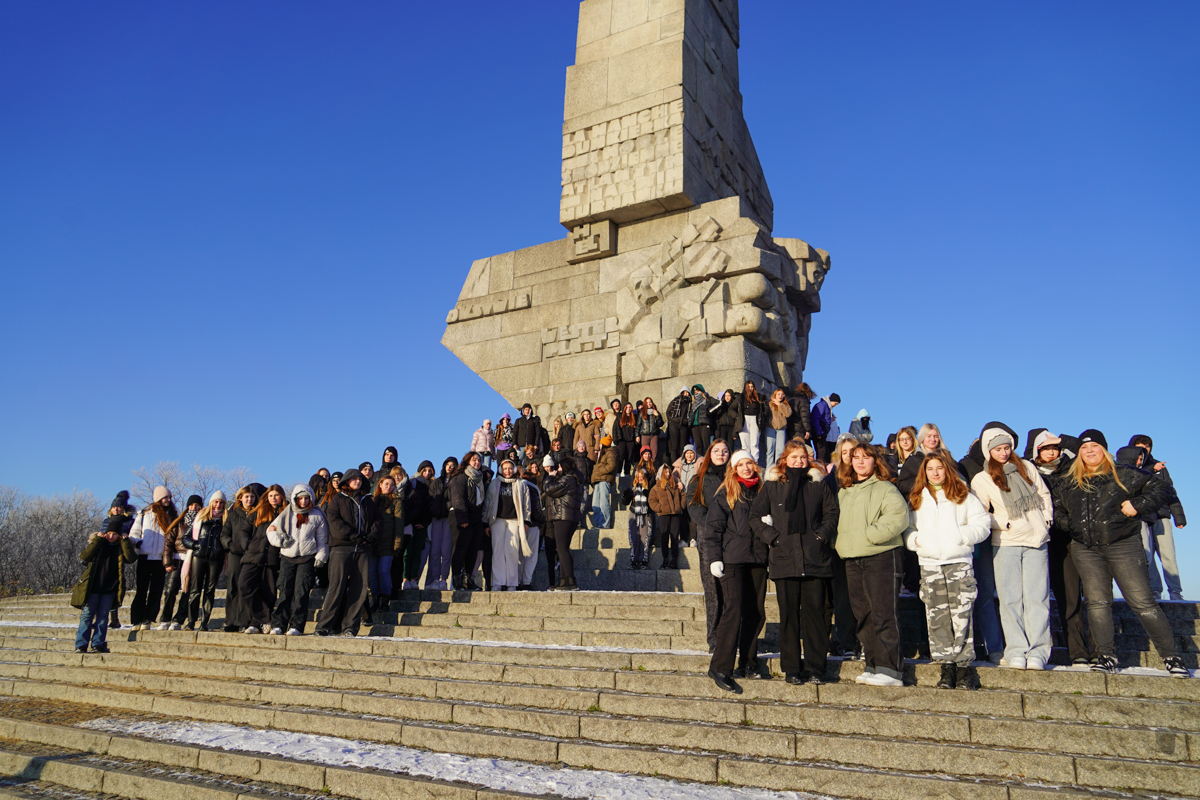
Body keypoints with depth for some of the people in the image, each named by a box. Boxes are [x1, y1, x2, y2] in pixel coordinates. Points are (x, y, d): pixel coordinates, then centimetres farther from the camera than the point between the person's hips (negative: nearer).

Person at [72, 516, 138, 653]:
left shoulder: (123, 545, 5)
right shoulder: (97, 541, 2)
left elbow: (131, 559, -12)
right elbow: (83, 557, -11)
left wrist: (125, 541, -14)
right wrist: (97, 541, -15)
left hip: (110, 589, 1)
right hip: (93, 587, -1)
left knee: (103, 616, 4)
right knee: (87, 615, -1)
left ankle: (98, 644, 8)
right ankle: (80, 645, 3)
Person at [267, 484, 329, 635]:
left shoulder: (317, 515, 10)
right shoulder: (286, 514, 12)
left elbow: (322, 539, 12)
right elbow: (271, 530, 14)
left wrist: (320, 556, 3)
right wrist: (280, 540, -5)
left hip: (307, 558, -1)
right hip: (287, 557, 1)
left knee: (301, 592, -7)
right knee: (285, 591, -2)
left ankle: (296, 626, -5)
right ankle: (278, 624, 2)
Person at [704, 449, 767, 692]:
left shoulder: (761, 491, 14)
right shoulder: (725, 493, 2)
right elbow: (713, 526, -1)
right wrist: (714, 557, -8)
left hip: (757, 558, 5)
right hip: (732, 558, -5)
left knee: (756, 612, 7)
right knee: (735, 608, -13)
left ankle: (748, 664, 18)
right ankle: (720, 667, -10)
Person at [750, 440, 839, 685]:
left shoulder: (819, 483, 10)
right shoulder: (771, 486, 8)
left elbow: (832, 513, 12)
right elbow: (755, 516, 9)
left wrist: (822, 535, -3)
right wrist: (772, 537, -3)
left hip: (814, 557, 0)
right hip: (784, 557, 0)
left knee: (815, 610, 0)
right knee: (789, 614, 4)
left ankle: (815, 668, 9)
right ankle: (791, 669, 11)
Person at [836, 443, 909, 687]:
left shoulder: (885, 488, -3)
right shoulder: (843, 491, 17)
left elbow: (899, 517, -16)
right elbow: (837, 521, 27)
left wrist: (870, 534, -18)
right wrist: (842, 543, 11)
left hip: (881, 557, -7)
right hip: (852, 560, 7)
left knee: (883, 614, -8)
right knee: (863, 615, 10)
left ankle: (891, 669, -4)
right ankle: (872, 666, 18)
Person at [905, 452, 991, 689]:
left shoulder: (963, 496, 7)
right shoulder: (916, 500, 15)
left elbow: (982, 524, 3)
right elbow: (906, 529, 17)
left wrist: (962, 535, -12)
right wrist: (915, 539, -2)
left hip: (959, 563, -2)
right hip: (929, 565, 2)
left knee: (961, 615, -6)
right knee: (936, 618, 0)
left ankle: (964, 666, 3)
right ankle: (946, 667, 7)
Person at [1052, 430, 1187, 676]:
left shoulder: (1124, 475, 4)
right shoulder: (1069, 483, 14)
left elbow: (1158, 488, 5)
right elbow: (1056, 508, 26)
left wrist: (1137, 505, -9)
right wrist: (1069, 525, 9)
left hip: (1123, 545, -3)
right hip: (1085, 549, 3)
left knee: (1142, 602, -5)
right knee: (1097, 602, 0)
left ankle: (1171, 656, 6)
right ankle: (1105, 656, 5)